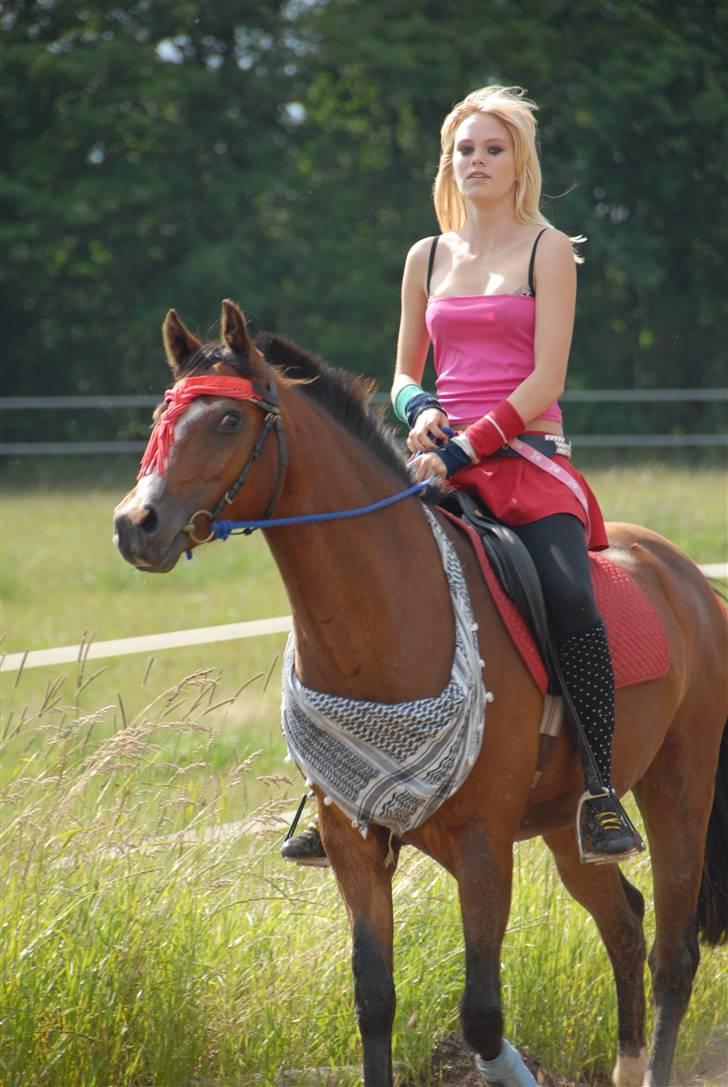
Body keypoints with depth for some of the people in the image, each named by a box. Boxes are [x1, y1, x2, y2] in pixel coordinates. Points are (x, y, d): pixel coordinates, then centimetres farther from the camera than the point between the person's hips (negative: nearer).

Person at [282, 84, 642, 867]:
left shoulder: (547, 251, 2)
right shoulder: (427, 258, 16)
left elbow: (546, 378, -7)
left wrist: (466, 449, -17)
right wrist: (417, 408, -3)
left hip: (527, 459, -4)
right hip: (443, 460, 4)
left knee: (570, 600, -30)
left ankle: (599, 791, -20)